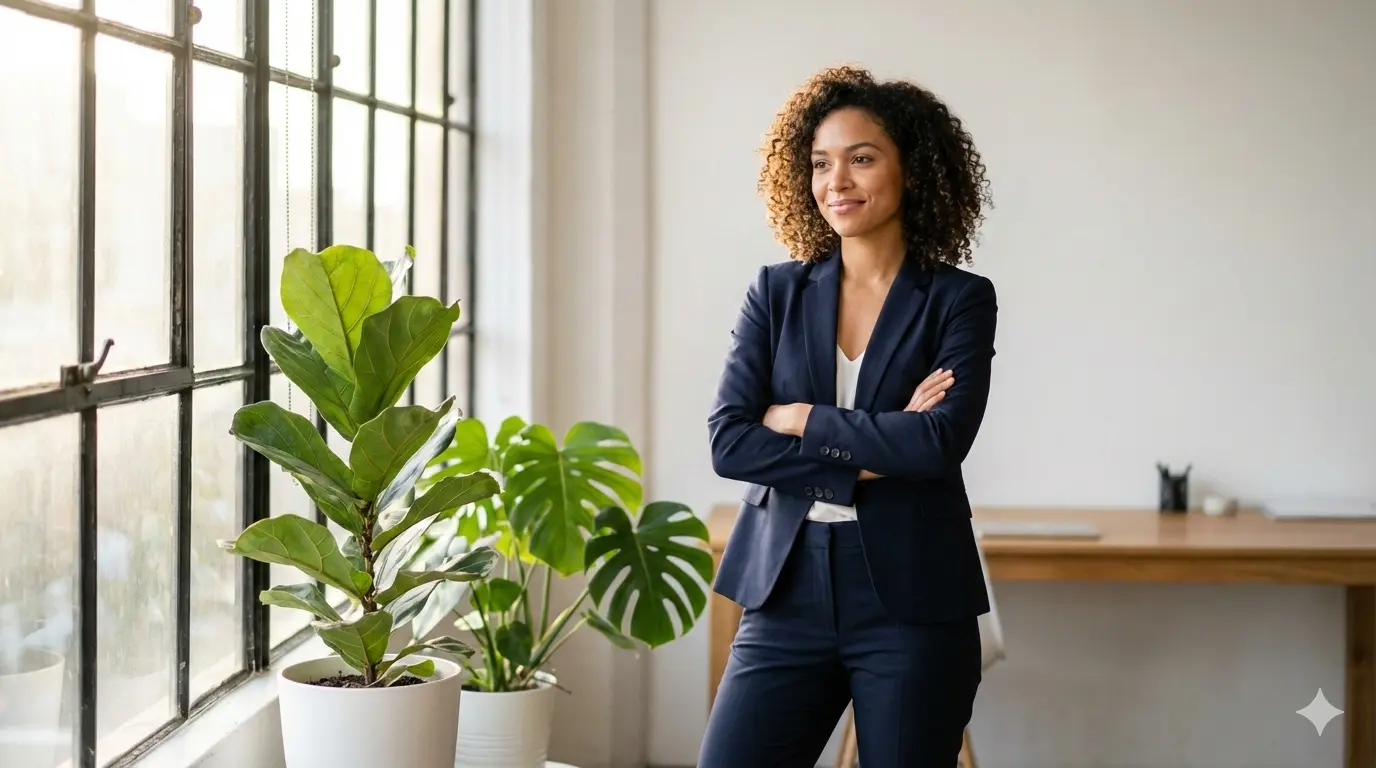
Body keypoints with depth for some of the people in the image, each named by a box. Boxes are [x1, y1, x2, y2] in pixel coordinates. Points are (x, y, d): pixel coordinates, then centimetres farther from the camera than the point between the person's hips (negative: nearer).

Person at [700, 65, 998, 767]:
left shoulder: (959, 299, 1)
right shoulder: (778, 292, 7)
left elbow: (942, 440, -14)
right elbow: (727, 442, -4)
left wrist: (800, 419, -8)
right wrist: (871, 456, -11)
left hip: (912, 601, -2)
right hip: (787, 593, 2)